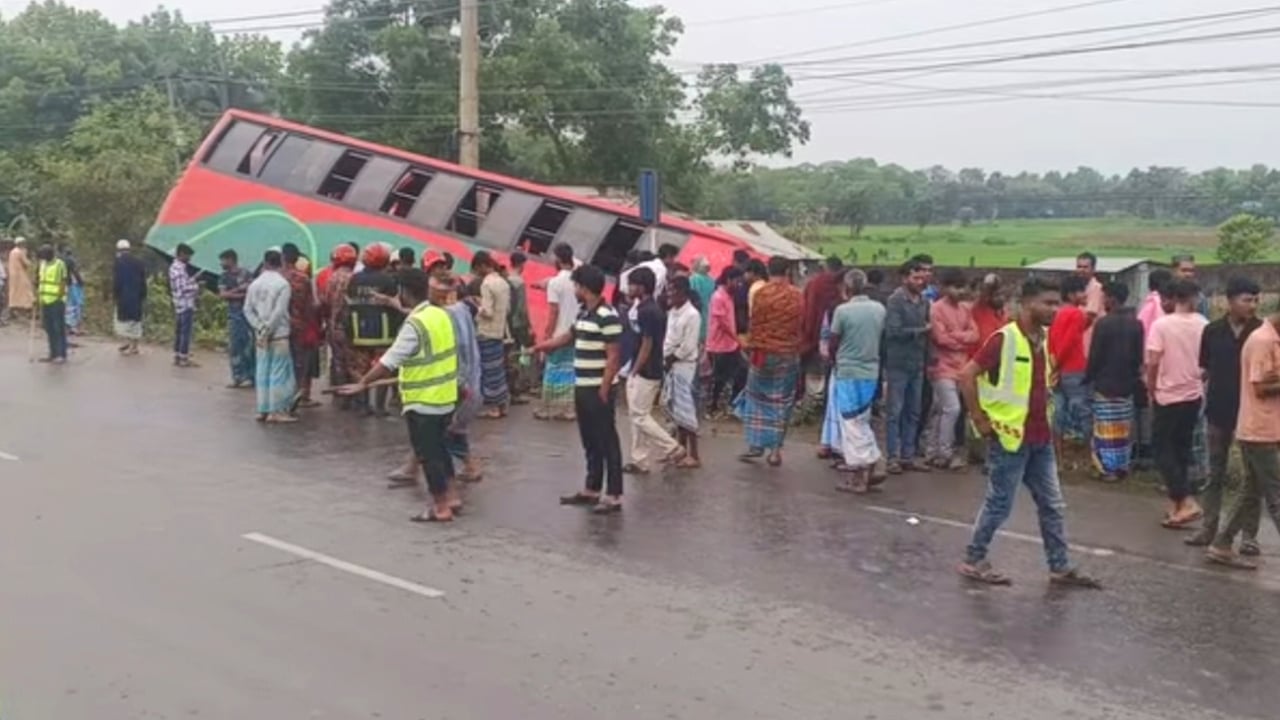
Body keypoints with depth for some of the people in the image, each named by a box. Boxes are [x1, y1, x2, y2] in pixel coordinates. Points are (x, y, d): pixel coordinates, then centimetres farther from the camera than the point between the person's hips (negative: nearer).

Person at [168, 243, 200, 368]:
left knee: (179, 331, 15)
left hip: (179, 304, 10)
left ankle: (177, 357, 21)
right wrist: (197, 287, -9)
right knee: (186, 332, -5)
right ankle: (183, 359, -1)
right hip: (186, 305, -10)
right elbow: (184, 288, -23)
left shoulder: (174, 266, 13)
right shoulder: (180, 268, -19)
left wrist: (192, 281, 10)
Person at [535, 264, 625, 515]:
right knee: (589, 442, 15)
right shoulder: (583, 313, 10)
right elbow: (568, 336, 29)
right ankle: (591, 489, 25)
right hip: (582, 388, 9)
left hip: (599, 390, -9)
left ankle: (613, 496, 3)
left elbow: (613, 357, -18)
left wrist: (604, 390, -19)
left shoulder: (608, 317, -17)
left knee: (607, 442, -3)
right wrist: (540, 347, 32)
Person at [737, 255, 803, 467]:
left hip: (764, 352, -1)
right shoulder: (797, 296, -4)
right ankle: (775, 449, 6)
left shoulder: (760, 293, -9)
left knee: (758, 399, 11)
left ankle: (756, 445, 10)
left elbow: (754, 323, -3)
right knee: (781, 402, 7)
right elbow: (800, 326, 1)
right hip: (788, 355, 1)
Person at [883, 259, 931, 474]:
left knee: (913, 413, 10)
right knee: (895, 412, 1)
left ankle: (908, 455, 18)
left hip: (917, 365, 6)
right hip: (898, 365, -6)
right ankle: (893, 456, 7)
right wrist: (920, 331, -10)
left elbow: (927, 331, 10)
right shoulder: (896, 300, -10)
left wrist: (928, 357, -1)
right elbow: (893, 331, -19)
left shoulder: (924, 301, 8)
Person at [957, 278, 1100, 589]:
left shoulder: (1043, 340, 9)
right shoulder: (1004, 339, -16)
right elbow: (967, 376, -19)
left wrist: (1045, 418, 15)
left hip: (1041, 439, 8)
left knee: (1052, 505, 12)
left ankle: (1061, 567, 21)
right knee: (999, 504, 1)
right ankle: (973, 560, 16)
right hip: (1011, 438, -8)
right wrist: (980, 419, -17)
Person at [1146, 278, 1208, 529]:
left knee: (1163, 449, 3)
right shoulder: (1203, 325, -2)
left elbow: (1153, 362, -15)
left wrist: (1151, 389, -1)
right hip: (1193, 395, 4)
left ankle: (1187, 501, -8)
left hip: (1168, 396, -4)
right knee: (1182, 448, 14)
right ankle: (1177, 502, 18)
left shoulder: (1161, 324, -12)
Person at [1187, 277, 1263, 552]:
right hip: (1219, 410, 2)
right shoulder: (1212, 331, 0)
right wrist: (1210, 393, -5)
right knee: (1215, 473, 11)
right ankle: (1208, 529, 20)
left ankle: (1249, 535, 11)